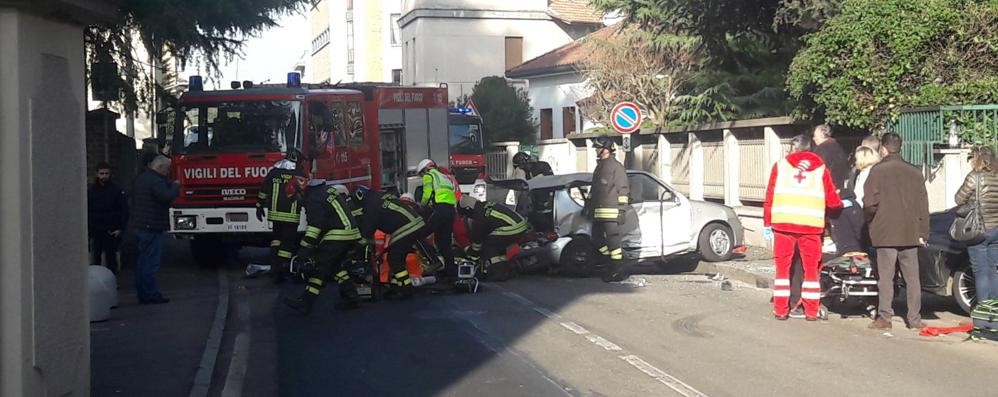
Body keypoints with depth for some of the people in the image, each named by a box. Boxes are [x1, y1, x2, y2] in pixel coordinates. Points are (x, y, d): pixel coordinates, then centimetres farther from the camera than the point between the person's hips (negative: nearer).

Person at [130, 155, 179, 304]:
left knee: (143, 262, 14)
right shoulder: (155, 181, -17)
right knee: (150, 264, -6)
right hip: (151, 227, -10)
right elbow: (167, 196, -27)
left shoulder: (141, 178, 15)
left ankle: (143, 294, 18)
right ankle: (151, 295, -3)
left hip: (140, 226, 10)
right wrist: (175, 186, -11)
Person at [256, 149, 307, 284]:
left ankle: (275, 265, 13)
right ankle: (280, 272, -2)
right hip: (292, 216, -3)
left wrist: (260, 206, 15)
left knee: (276, 237, 22)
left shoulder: (273, 172, 4)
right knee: (288, 242, 2)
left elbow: (263, 192, 5)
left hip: (275, 213, 3)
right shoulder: (301, 175, -3)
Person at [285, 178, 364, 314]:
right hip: (352, 233, 10)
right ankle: (352, 297, 15)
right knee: (335, 266, 18)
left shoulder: (314, 198, -11)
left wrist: (304, 249, -20)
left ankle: (305, 302, -7)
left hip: (338, 236, -10)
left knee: (319, 266, -6)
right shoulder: (327, 189, 19)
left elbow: (314, 226, -19)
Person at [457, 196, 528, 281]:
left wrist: (473, 257, 19)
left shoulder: (479, 218, -7)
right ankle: (506, 269, 25)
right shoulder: (485, 206, 20)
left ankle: (498, 271, -4)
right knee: (498, 244, 25)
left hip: (512, 229, -9)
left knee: (487, 246, 3)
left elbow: (477, 239, 3)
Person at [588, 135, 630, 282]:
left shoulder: (616, 166, -9)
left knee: (613, 240, -6)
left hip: (611, 211, -9)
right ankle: (612, 264, 23)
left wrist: (621, 210, -16)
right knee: (597, 238, 12)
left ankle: (618, 271, 1)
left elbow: (623, 190, -12)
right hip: (598, 212, 9)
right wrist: (588, 204, 25)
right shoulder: (600, 166, 19)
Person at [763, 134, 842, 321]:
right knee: (811, 268, 10)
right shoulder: (821, 168, 9)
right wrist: (842, 204, 30)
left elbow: (769, 196, 5)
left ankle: (780, 310, 9)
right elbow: (832, 201, 8)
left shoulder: (780, 165, 9)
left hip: (783, 223, 0)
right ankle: (811, 311, 11)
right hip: (811, 226, 0)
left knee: (783, 267, 9)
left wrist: (767, 223, 9)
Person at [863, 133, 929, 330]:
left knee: (886, 277, 1)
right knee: (912, 277, 8)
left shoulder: (878, 171, -7)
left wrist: (871, 220, 9)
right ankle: (915, 319, 9)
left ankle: (884, 317, 1)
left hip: (885, 232, -4)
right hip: (910, 233, 4)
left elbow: (869, 203, -11)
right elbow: (923, 205, 8)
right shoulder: (914, 172, 8)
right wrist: (923, 232, 12)